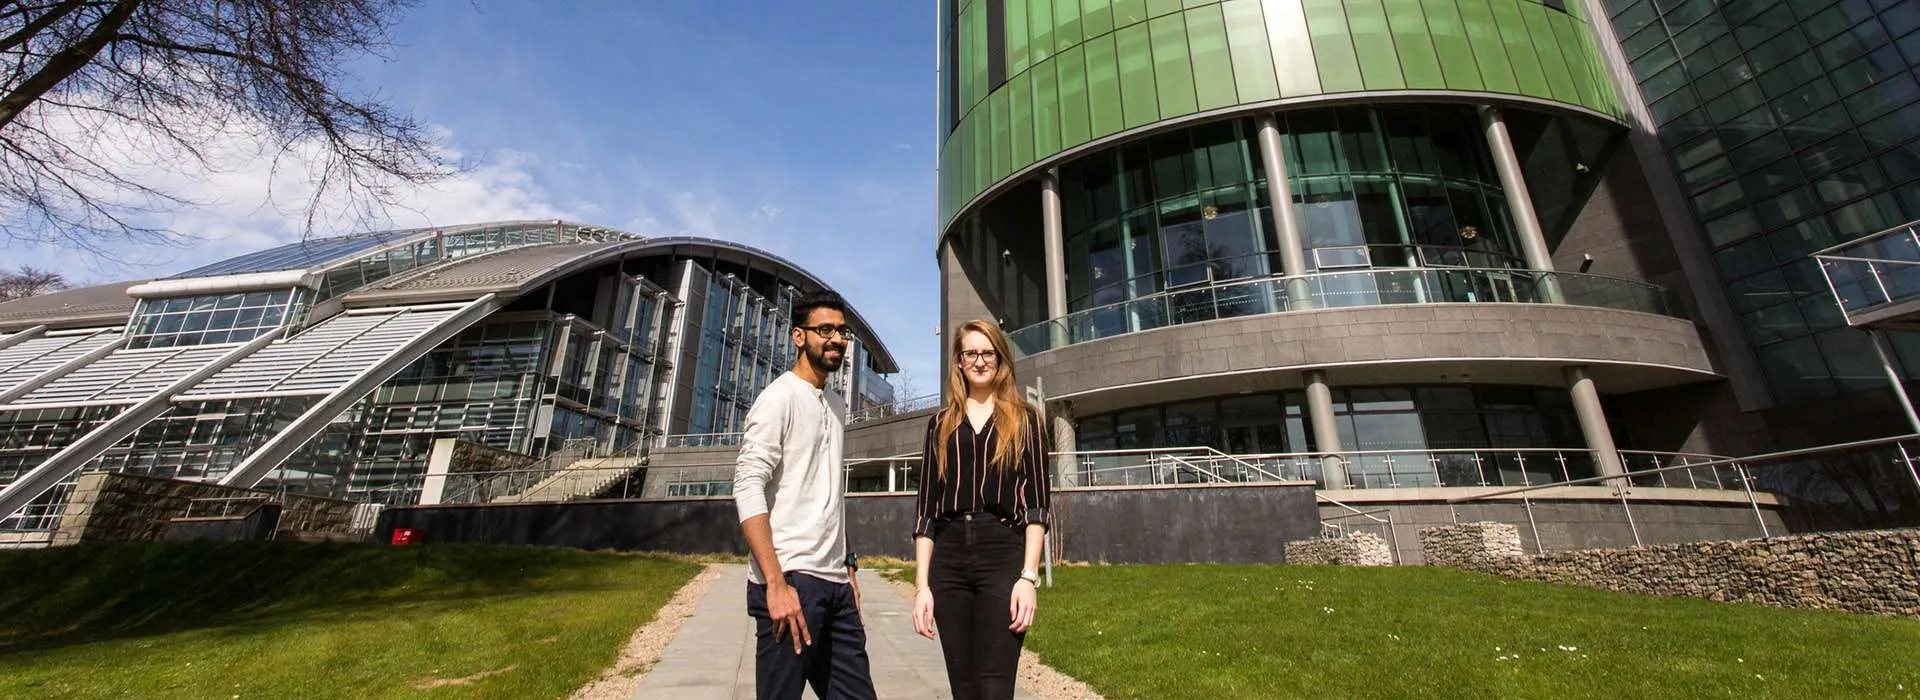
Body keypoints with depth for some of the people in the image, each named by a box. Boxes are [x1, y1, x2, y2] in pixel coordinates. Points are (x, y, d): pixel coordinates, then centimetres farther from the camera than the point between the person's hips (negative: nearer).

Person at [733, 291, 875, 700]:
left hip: (835, 582, 7)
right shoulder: (780, 397, -6)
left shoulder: (836, 407, 17)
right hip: (791, 579, -7)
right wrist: (776, 583, -21)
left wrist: (847, 567, 17)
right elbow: (748, 487, -16)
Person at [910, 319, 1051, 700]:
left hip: (1004, 554, -2)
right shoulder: (941, 423, 13)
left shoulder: (1023, 418, 8)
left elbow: (1035, 502, 1)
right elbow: (926, 505, 9)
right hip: (949, 558, 3)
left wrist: (1029, 576, -10)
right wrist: (921, 583, 2)